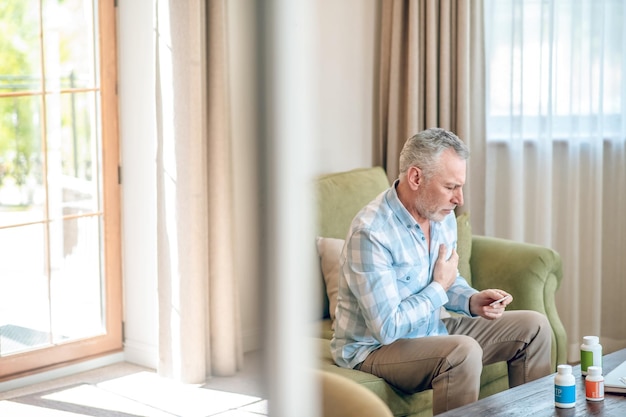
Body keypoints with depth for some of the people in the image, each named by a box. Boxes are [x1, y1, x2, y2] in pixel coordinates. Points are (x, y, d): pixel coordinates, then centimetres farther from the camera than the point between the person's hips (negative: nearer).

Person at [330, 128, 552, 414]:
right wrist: (439, 288, -16)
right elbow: (388, 328, -29)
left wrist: (472, 301, -6)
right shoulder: (371, 233, -27)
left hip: (430, 331, 9)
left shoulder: (443, 216, 0)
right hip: (375, 347, -9)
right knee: (464, 351, -36)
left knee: (534, 327, 5)